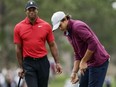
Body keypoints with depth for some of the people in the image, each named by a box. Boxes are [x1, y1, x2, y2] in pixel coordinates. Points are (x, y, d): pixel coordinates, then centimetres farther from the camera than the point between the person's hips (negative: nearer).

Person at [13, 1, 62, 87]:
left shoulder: (46, 26, 2)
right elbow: (18, 48, 4)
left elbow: (52, 45, 6)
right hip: (28, 63, -2)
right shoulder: (18, 27, 0)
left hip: (43, 62, 2)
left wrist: (57, 63, 0)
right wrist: (21, 67, 4)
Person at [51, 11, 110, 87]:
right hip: (89, 63, 10)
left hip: (99, 61, -10)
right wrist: (74, 72, 8)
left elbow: (93, 43, -24)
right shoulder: (68, 33, 12)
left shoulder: (77, 26, -16)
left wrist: (83, 62, -17)